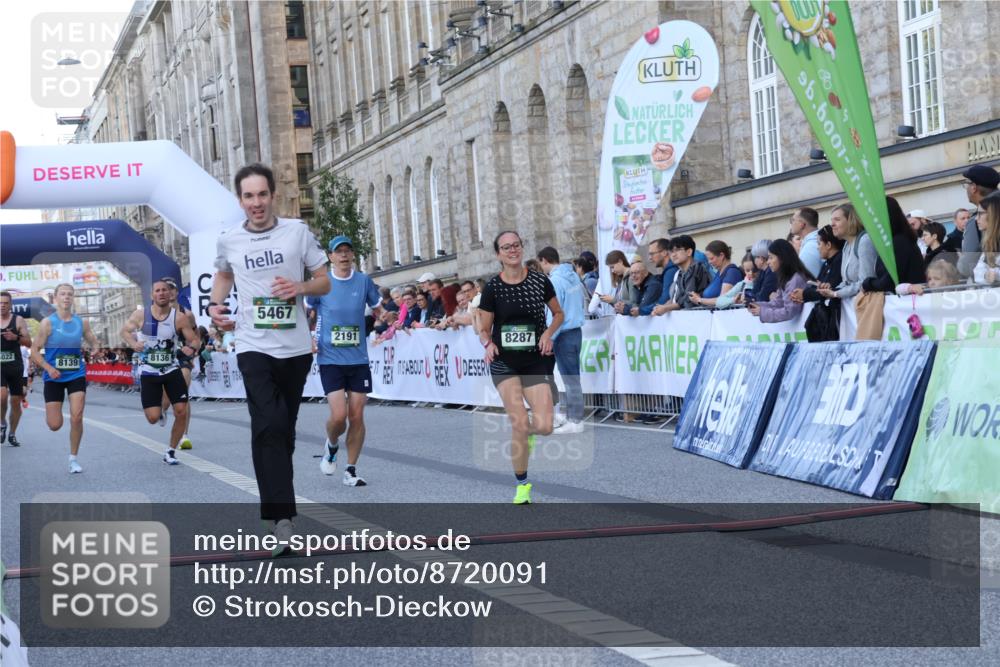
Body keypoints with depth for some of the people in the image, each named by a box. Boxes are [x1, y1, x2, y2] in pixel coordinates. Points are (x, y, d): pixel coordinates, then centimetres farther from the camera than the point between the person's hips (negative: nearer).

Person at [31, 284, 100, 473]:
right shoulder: (48, 323, -7)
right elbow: (34, 351, -6)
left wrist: (96, 348, -10)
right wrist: (49, 368, -21)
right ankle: (48, 413, 39)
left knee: (77, 418, -12)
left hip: (76, 375, 2)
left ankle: (73, 458, 5)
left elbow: (93, 342, 15)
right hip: (54, 377, -2)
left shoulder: (82, 323, 2)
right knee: (55, 425, -1)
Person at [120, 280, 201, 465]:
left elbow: (195, 340, -4)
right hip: (149, 373, -1)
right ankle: (159, 408, 33)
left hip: (172, 370, 1)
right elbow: (125, 331, 9)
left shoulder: (179, 318, -10)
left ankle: (171, 451, 12)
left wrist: (192, 348, -27)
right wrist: (133, 343, -11)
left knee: (181, 412, -8)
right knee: (153, 418, -7)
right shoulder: (140, 315, -8)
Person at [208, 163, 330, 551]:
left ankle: (276, 502, 31)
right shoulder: (228, 241, 3)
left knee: (285, 429, 12)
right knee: (268, 425, -18)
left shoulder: (298, 232, 0)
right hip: (254, 347, -1)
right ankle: (282, 517, -22)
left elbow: (325, 282, 5)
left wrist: (300, 287, -16)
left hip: (296, 347, 1)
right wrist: (215, 305, 7)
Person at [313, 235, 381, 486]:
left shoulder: (363, 280, 3)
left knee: (357, 416, 1)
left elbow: (379, 310, 16)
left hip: (358, 359, 2)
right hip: (330, 359, -2)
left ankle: (351, 471, 13)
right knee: (339, 414, -13)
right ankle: (331, 445, 21)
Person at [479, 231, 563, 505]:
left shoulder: (541, 281, 0)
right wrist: (488, 343, -18)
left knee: (544, 426, -11)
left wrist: (548, 333, -6)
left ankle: (526, 431, 29)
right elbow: (484, 330, 3)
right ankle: (522, 485, 6)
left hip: (537, 360, 1)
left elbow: (559, 313, 13)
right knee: (519, 424, -13)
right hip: (504, 361, -1)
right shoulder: (492, 288, -3)